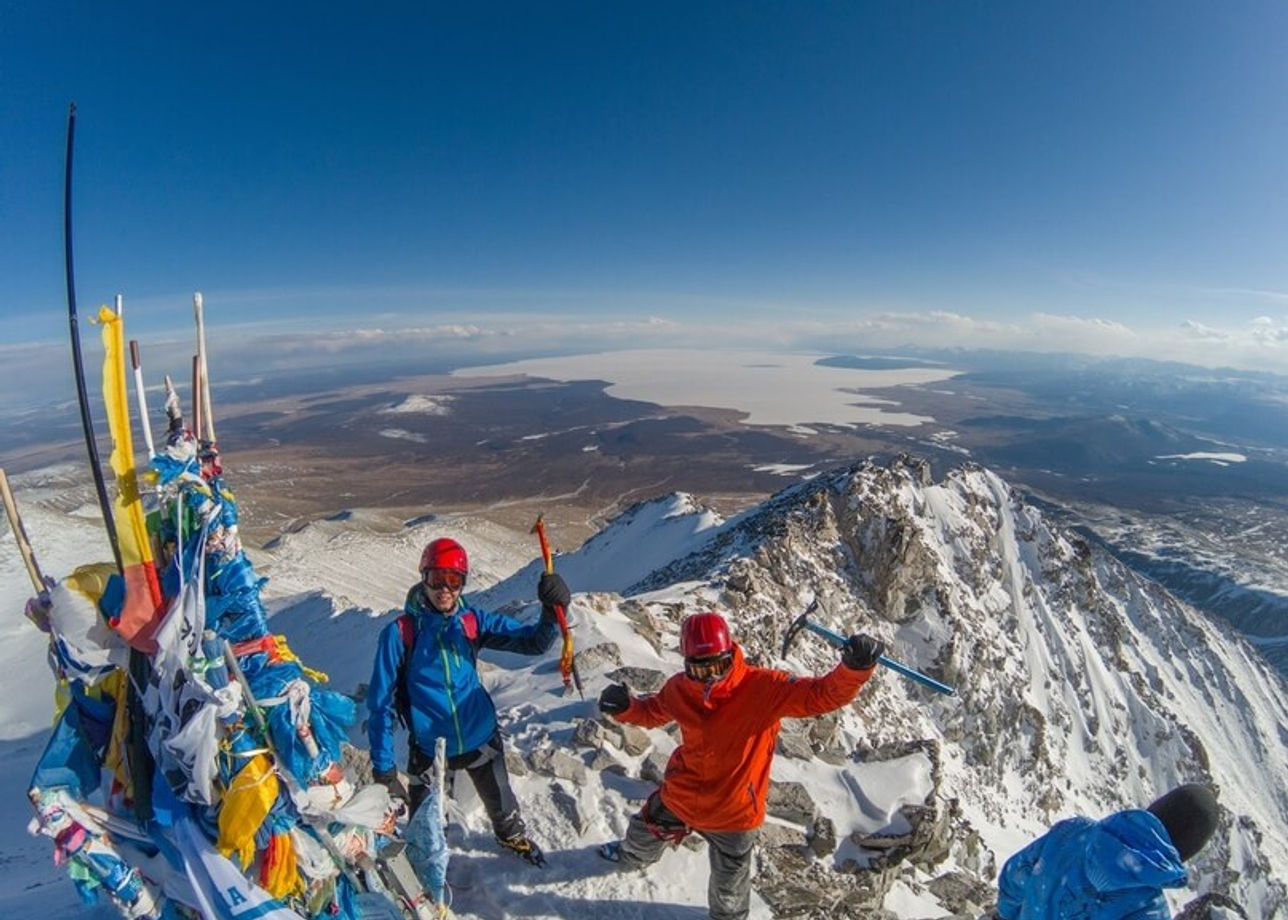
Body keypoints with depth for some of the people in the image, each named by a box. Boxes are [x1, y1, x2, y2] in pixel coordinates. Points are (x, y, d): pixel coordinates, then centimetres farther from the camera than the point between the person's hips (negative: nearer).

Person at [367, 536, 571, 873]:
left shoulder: (473, 620, -10)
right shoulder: (400, 632, -18)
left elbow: (531, 642, -14)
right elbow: (381, 702, -13)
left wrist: (551, 612, -34)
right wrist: (383, 768, -13)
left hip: (480, 737, 3)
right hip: (429, 747, -3)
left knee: (500, 802, 26)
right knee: (423, 831, 15)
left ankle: (511, 836, 59)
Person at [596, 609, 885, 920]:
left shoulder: (764, 687, -30)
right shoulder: (679, 689, -18)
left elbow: (824, 695, -33)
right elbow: (652, 712, 3)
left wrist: (855, 668, -52)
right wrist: (625, 707, -18)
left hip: (735, 813, -3)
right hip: (679, 796, 4)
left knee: (729, 891, 24)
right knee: (646, 834, 33)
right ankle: (633, 857, 70)